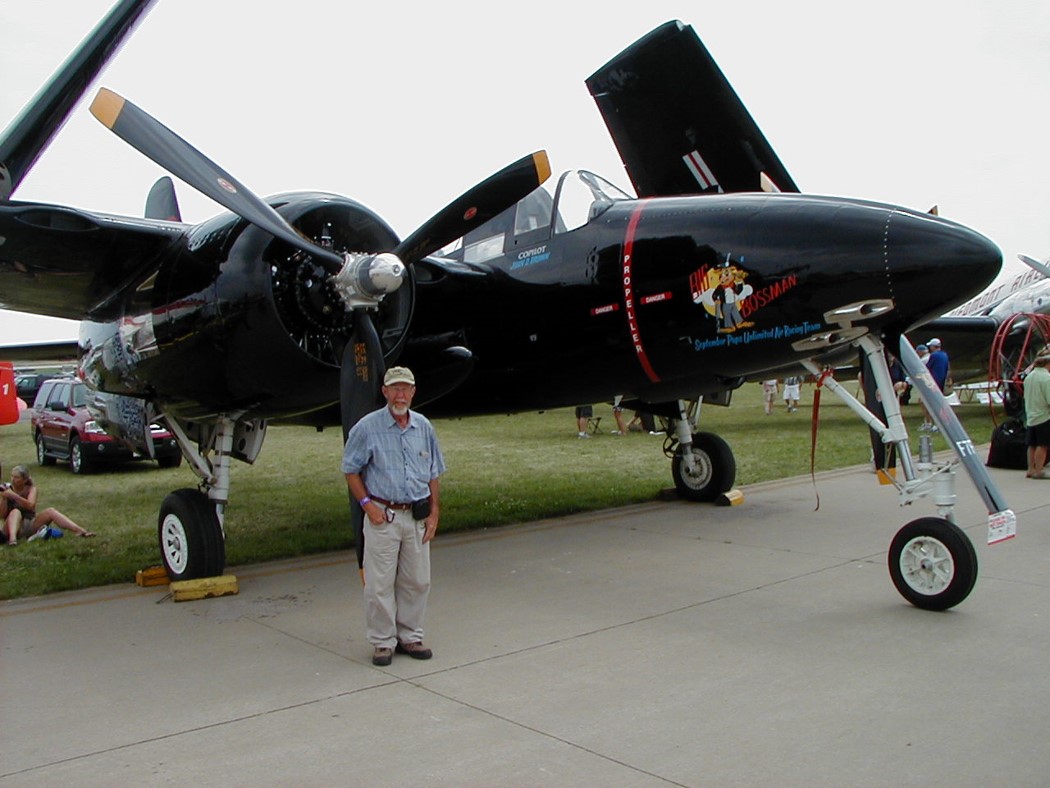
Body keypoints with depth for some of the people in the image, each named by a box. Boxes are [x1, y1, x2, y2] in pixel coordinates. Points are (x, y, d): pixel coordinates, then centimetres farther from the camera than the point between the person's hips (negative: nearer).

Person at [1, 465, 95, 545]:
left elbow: (30, 505, -19)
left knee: (50, 511, -23)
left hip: (30, 525, 1)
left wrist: (13, 495, -28)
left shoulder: (31, 489, 2)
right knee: (15, 511, -31)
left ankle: (80, 531, -40)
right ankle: (12, 538, -61)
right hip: (14, 526, -1)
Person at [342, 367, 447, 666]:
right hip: (383, 516, -4)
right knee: (380, 583, 0)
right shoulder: (368, 427, -5)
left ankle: (410, 636, 23)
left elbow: (434, 473, 13)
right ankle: (382, 642, 13)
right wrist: (367, 505, -8)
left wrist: (434, 512, 6)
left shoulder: (424, 427, 8)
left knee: (417, 581, 10)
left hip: (417, 516, 4)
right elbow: (351, 470, 0)